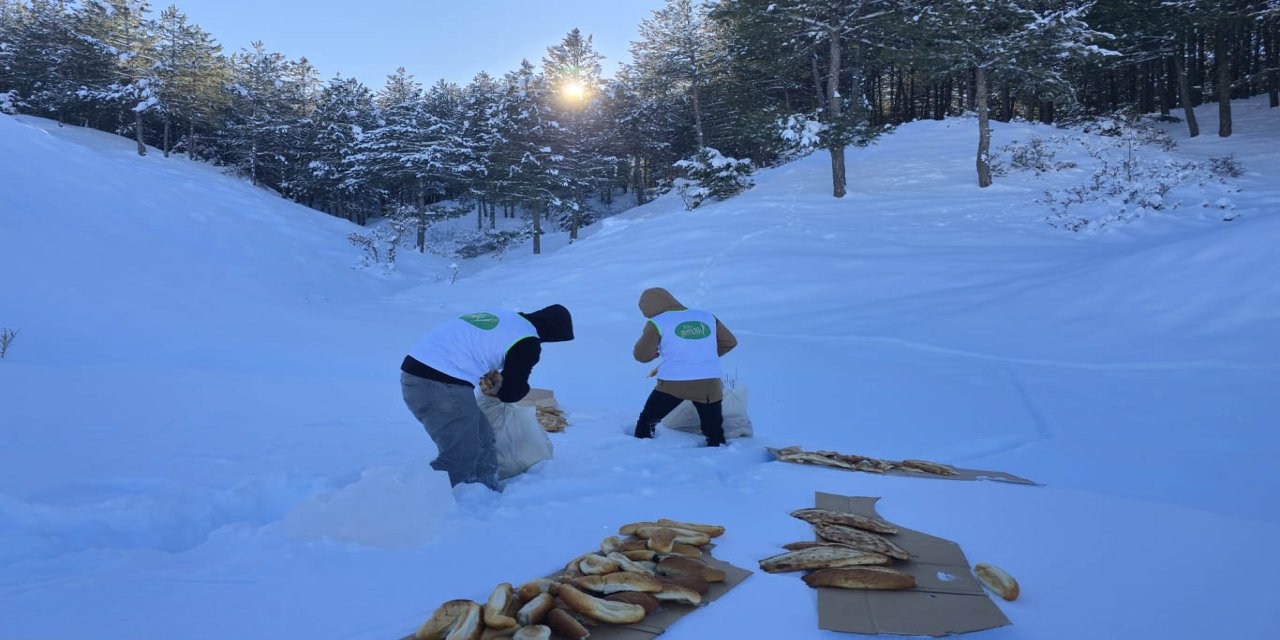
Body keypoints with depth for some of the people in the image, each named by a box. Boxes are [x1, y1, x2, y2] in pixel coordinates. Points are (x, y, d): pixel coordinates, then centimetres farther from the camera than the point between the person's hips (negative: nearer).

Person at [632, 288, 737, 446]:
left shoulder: (657, 323, -1)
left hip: (673, 384, -3)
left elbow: (642, 355, -2)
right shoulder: (707, 317, 12)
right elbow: (730, 342, 18)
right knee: (715, 433, 11)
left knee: (646, 422, 18)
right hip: (710, 384, 3)